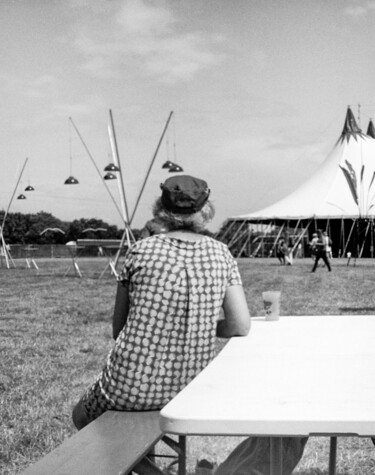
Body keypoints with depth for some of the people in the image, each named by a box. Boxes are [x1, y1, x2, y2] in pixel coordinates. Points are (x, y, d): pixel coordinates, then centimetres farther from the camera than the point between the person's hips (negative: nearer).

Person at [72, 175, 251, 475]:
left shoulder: (142, 251, -7)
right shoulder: (220, 255, -2)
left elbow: (118, 329, 1)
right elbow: (241, 326, -4)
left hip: (133, 387, -4)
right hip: (193, 388, 5)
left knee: (83, 416, 27)